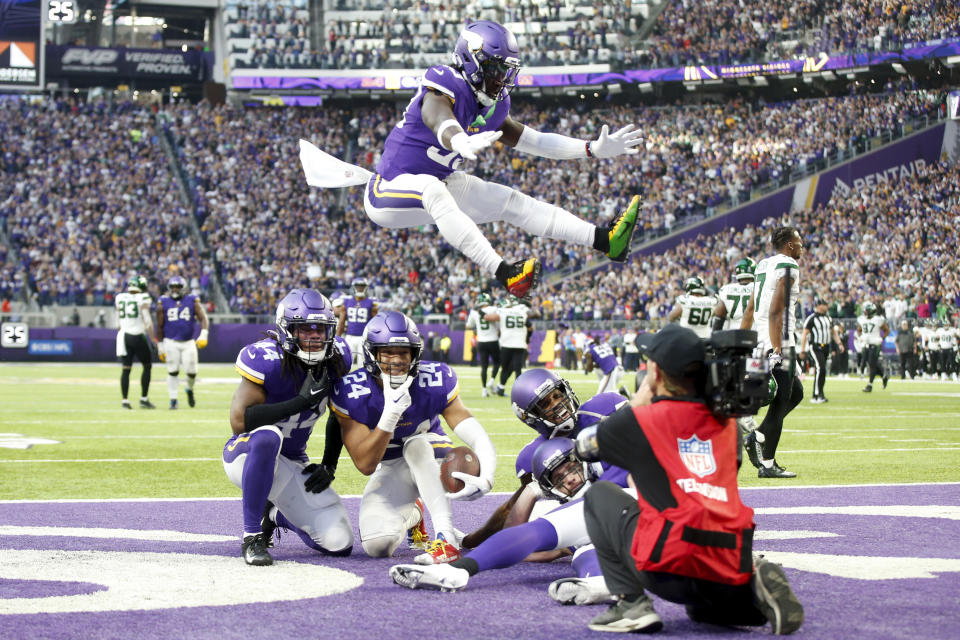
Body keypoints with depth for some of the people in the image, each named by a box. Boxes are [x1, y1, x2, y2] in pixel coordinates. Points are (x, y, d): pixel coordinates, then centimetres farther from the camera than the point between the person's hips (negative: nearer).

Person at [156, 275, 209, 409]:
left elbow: (203, 318, -5)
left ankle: (190, 390, 30)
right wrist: (160, 346, 5)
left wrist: (203, 335, -21)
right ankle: (173, 400, 9)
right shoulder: (163, 303, 1)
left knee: (191, 371, -2)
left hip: (188, 343, 0)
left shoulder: (192, 301, 1)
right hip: (171, 343, 0)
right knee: (172, 372, -1)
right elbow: (160, 327, 5)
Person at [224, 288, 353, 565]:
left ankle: (275, 515, 27)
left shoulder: (336, 358, -6)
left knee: (339, 543, -5)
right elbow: (239, 421, -32)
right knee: (267, 436, -43)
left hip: (295, 463, 6)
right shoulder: (267, 360, -24)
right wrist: (302, 401, -32)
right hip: (246, 456, -6)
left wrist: (329, 466, 1)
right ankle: (252, 537, -26)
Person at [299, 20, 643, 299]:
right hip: (389, 193, -9)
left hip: (437, 186, 9)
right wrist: (462, 143, -68)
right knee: (432, 188, -40)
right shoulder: (445, 84, -23)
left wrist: (593, 149, 8)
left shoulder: (494, 105, 4)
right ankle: (503, 273, -51)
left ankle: (604, 240, -5)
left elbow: (531, 140, 13)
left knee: (513, 202, -2)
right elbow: (440, 119, -45)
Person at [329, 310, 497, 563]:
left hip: (431, 461, -1)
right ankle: (410, 516, 16)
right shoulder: (351, 393, -20)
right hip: (390, 470, 1)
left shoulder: (436, 381, -19)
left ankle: (446, 539, -39)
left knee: (416, 444, -35)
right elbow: (365, 465, -23)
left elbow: (478, 439, -24)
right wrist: (391, 414, -38)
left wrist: (484, 479, -46)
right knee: (377, 546, -22)